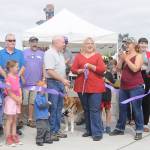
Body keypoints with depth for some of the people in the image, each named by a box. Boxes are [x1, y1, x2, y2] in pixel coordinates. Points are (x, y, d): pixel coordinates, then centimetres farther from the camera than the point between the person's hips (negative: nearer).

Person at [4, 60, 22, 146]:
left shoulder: (17, 77, 10)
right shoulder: (8, 78, -14)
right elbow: (9, 92, -15)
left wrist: (20, 98, -1)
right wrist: (16, 99, -12)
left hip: (17, 100, 7)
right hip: (10, 100, -7)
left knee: (15, 120, 11)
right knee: (9, 120, -2)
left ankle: (14, 137, 19)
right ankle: (8, 138, 5)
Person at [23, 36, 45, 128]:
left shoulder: (42, 54, 9)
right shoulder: (24, 53, 3)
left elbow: (43, 67, 9)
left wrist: (44, 78, 1)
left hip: (36, 82, 2)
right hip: (25, 82, -2)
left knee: (32, 102, 9)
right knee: (23, 102, 1)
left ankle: (30, 119, 19)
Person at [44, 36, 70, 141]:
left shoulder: (60, 53, 16)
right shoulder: (49, 53, -12)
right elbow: (50, 71, -20)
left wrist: (65, 81, 14)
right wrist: (63, 80, -19)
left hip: (61, 82, 9)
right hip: (53, 82, -9)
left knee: (59, 108, 12)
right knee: (53, 108, -5)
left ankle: (57, 130, 20)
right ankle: (51, 132, 2)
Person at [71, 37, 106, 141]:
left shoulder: (98, 56, 5)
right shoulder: (79, 56, 12)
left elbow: (102, 69, -4)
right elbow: (73, 69, 7)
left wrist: (91, 66, -14)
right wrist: (80, 71, -12)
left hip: (95, 86, -3)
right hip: (82, 86, 3)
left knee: (95, 110, -8)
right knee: (86, 109, 10)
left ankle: (97, 133, -4)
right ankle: (89, 130, 22)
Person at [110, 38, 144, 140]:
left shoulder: (138, 56, -3)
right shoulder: (125, 55, 12)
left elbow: (135, 69, -18)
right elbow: (119, 68, 7)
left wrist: (126, 59, -14)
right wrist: (121, 59, -6)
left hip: (136, 87, -6)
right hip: (124, 86, 6)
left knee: (136, 108, -3)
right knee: (122, 108, 11)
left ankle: (139, 131, 4)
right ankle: (120, 129, 22)